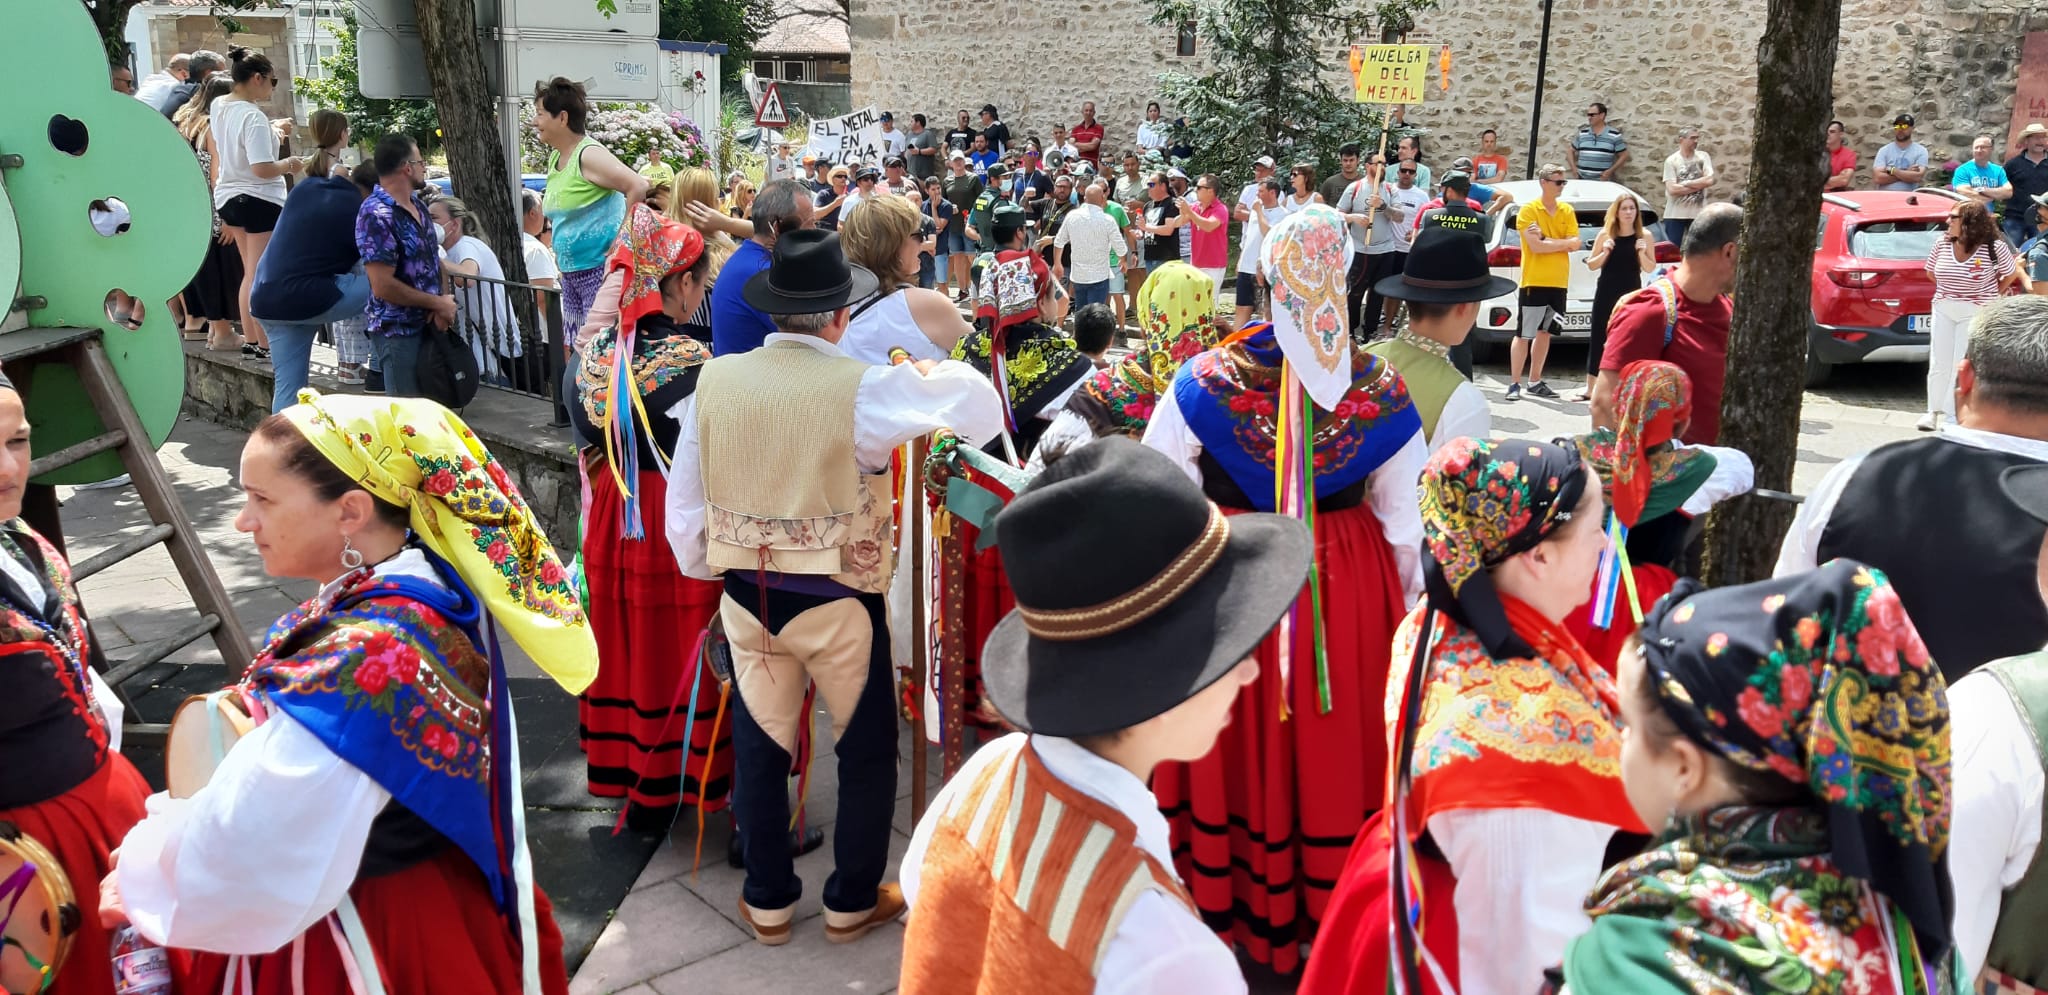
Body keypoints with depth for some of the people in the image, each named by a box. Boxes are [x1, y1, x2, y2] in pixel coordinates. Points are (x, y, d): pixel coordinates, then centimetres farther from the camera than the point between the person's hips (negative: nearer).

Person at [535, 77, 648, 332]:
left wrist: (620, 239, -21)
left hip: (600, 267, -9)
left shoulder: (589, 155, -14)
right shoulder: (554, 158, 13)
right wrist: (560, 251, 17)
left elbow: (639, 187, -25)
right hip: (571, 271, 10)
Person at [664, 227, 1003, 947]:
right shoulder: (863, 388, -18)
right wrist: (932, 373, 10)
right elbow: (982, 406, -10)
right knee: (867, 752, 18)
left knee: (759, 750, 20)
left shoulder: (714, 381, -6)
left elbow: (684, 497, 3)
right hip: (839, 602, -4)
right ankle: (852, 903, 31)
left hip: (747, 595, 4)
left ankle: (768, 902, 35)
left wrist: (701, 567, 19)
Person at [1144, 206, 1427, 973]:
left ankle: (1232, 905, 34)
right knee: (1333, 746, 16)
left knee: (1239, 743, 15)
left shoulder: (1205, 382, -14)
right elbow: (1404, 524, -1)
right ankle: (1330, 906, 33)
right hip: (1350, 592, 1)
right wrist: (1411, 613, 13)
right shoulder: (1380, 388, -9)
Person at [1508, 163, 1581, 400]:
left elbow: (1574, 244, -1)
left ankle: (1535, 382, 19)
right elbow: (1535, 246, -17)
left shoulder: (1567, 211, 9)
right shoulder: (1528, 210, -7)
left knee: (1545, 332, 11)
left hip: (1558, 282, 6)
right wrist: (1562, 242, -8)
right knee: (1524, 334, -3)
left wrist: (1545, 239, -12)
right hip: (1534, 281, -5)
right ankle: (1514, 383, 3)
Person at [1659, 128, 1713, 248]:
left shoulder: (1703, 157, 5)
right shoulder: (1671, 160, -3)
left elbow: (1709, 180, -8)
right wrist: (1699, 185, -9)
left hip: (1698, 213, 2)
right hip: (1675, 214, -2)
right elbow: (1672, 189, -13)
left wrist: (1686, 183, -9)